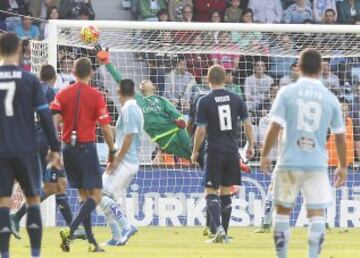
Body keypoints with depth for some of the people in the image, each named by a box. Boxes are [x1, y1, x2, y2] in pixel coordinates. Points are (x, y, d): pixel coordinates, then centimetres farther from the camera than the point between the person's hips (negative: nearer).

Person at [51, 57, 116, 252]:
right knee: (95, 196, -2)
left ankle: (91, 241, 12)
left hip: (68, 148, 5)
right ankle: (70, 231, -23)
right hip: (86, 147, -5)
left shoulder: (63, 94, 4)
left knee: (83, 195, 15)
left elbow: (53, 120, -7)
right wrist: (112, 151, 6)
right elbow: (105, 128, -6)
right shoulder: (96, 96, -4)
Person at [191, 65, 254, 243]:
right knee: (225, 192, 13)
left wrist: (195, 152, 3)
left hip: (214, 152, -4)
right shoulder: (236, 99, 3)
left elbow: (201, 130, -9)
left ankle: (219, 228, -19)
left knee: (211, 192, 1)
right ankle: (223, 233, 14)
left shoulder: (205, 102, -8)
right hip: (232, 151, 4)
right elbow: (248, 125, 4)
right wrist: (250, 146, 17)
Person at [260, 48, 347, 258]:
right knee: (317, 213, 2)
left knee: (283, 209, 12)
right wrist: (343, 166, 16)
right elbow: (340, 136, 6)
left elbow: (275, 127, -8)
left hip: (289, 162, 0)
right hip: (317, 163, 0)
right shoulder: (330, 98, 2)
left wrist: (265, 155, 4)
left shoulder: (287, 92, -3)